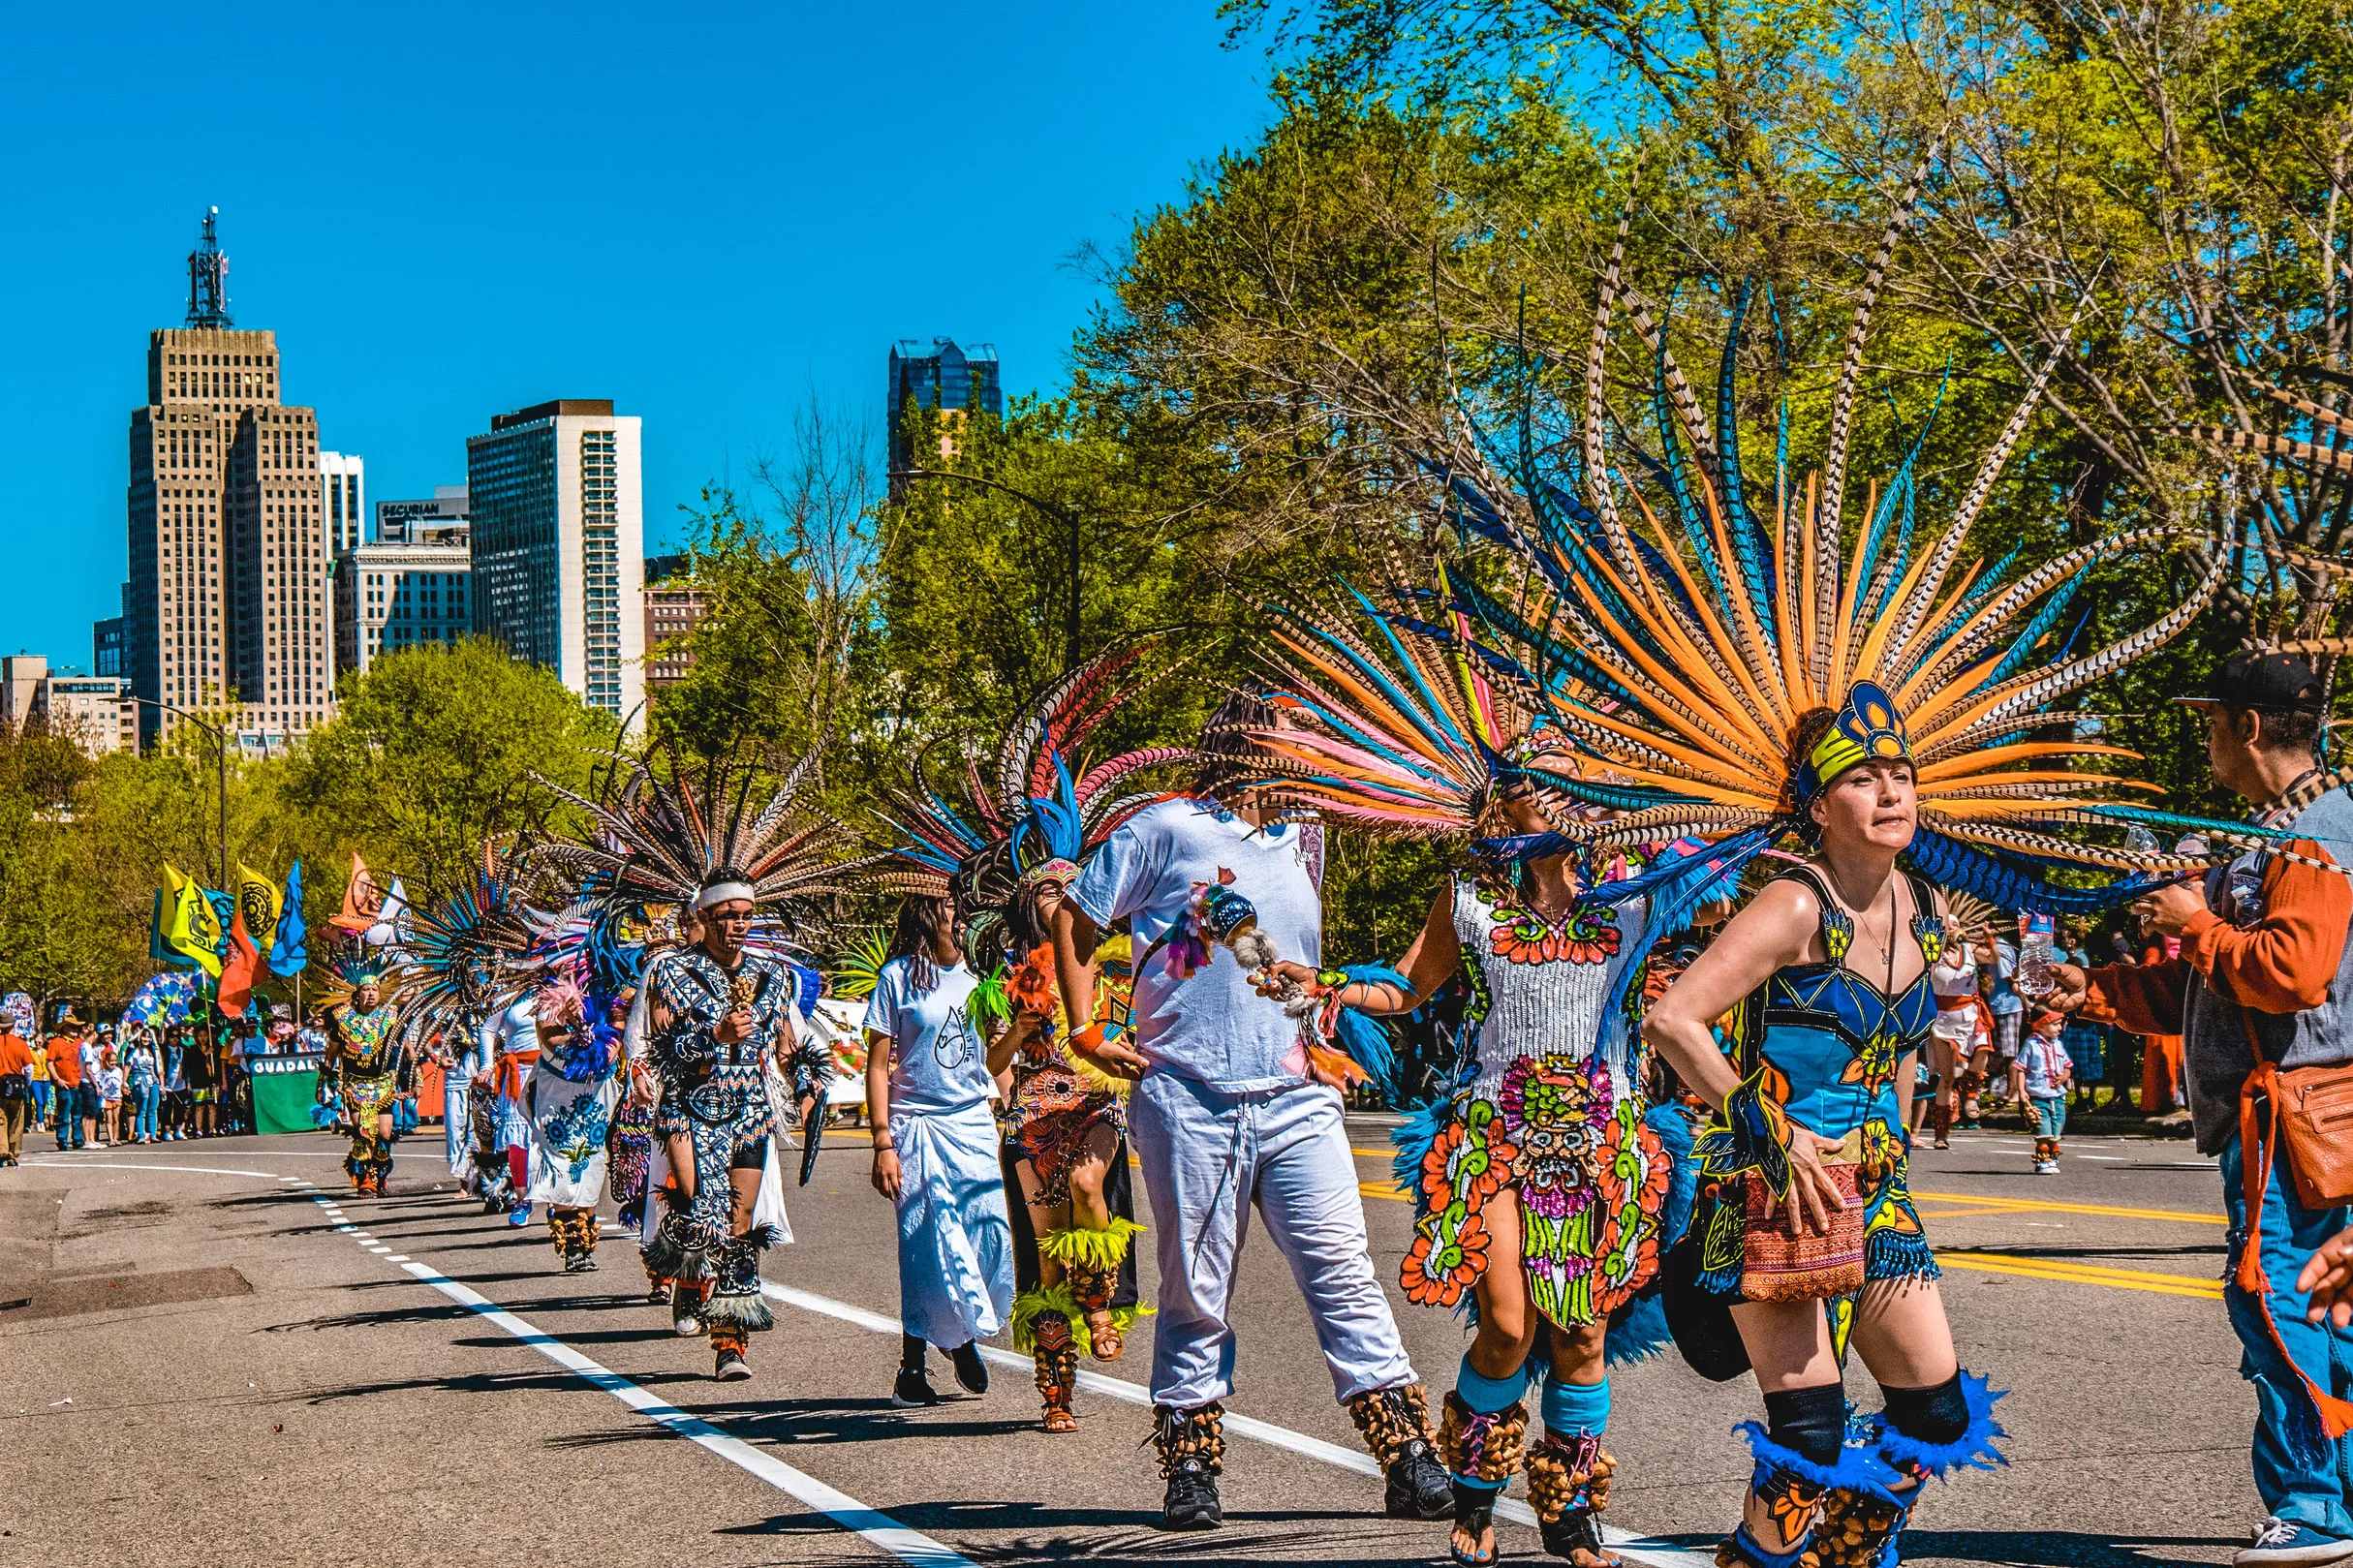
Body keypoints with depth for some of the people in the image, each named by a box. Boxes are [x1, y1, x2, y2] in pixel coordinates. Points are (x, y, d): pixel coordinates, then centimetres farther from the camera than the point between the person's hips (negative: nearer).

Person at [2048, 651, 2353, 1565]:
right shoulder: (2279, 835, 21)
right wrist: (2098, 991, 20)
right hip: (2265, 1108, 11)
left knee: (2271, 1292, -11)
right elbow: (2204, 989, 26)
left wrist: (2198, 925, -14)